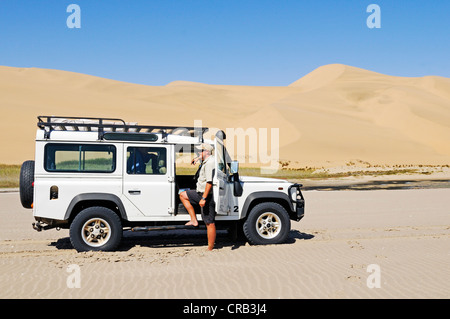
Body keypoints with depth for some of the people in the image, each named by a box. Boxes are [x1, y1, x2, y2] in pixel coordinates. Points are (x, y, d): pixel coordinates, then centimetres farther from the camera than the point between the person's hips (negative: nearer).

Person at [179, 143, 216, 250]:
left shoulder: (210, 163, -19)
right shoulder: (205, 162, 12)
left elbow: (209, 182, -26)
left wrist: (203, 198, -28)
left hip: (208, 195, -10)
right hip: (201, 193, 10)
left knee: (209, 223, -5)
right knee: (183, 195, 18)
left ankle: (210, 249, 0)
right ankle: (194, 220, 12)